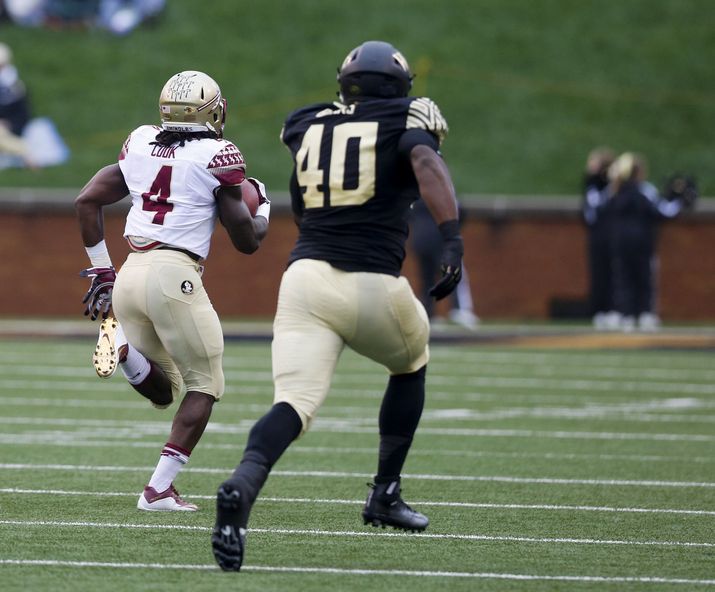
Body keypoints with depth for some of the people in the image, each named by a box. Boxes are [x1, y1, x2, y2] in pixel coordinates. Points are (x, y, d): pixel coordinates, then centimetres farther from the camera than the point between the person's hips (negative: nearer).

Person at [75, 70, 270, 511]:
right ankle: (159, 489, -1)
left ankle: (124, 348, -13)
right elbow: (247, 241, 2)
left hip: (130, 275, 6)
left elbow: (87, 202, 13)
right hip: (175, 275, -6)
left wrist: (101, 270, 20)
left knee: (163, 390, 18)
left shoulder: (140, 145, 12)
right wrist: (263, 209, 24)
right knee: (204, 386, 10)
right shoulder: (217, 157, -3)